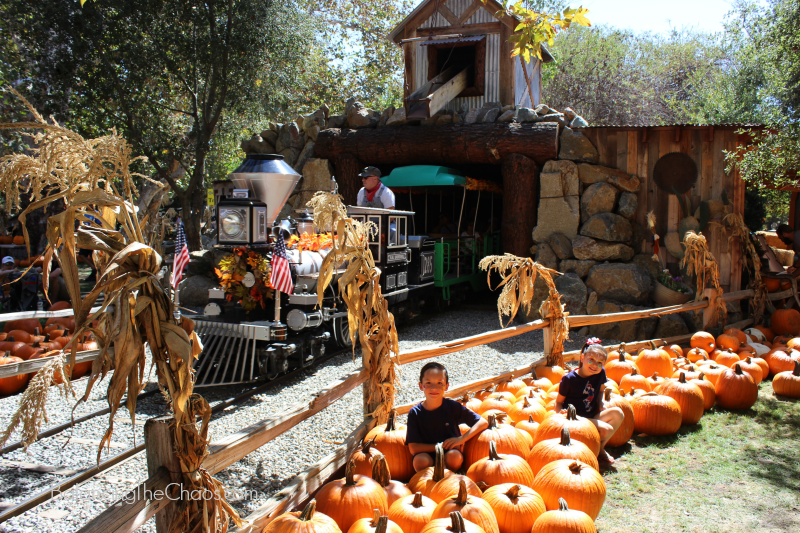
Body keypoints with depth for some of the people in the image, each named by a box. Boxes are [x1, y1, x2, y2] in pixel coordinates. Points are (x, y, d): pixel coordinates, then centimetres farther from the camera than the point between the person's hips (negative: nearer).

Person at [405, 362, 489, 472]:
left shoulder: (452, 407, -8)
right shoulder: (415, 413, -9)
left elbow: (483, 423, -6)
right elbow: (413, 448, -12)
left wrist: (461, 439, -19)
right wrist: (441, 446, -16)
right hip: (428, 456, -1)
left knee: (453, 455, -32)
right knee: (420, 459, -33)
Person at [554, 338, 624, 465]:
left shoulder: (600, 373, -3)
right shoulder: (569, 379, -16)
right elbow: (559, 401, -7)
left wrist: (600, 403, 2)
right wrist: (560, 412, -27)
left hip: (592, 418, 6)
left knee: (617, 413, -18)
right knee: (606, 429, -26)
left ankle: (600, 448, -2)